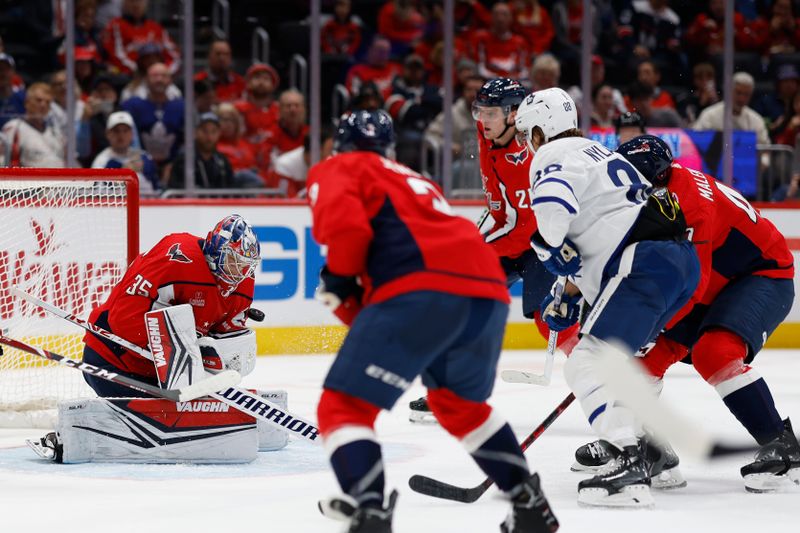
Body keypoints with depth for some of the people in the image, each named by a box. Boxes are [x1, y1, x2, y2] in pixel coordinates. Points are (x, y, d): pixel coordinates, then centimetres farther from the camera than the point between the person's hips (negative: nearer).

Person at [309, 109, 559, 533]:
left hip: (423, 290, -7)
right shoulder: (412, 180, 38)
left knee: (343, 407, -4)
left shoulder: (334, 171, 16)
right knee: (460, 403, 32)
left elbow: (344, 222, -5)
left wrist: (338, 280, 8)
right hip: (488, 291, 7)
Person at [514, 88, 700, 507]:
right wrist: (569, 294, 31)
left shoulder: (553, 157, 0)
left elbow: (553, 203, -24)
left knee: (588, 363, -13)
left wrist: (551, 249, -7)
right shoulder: (597, 154, 31)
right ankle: (649, 448, 30)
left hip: (645, 265, -10)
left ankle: (631, 466, -26)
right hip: (681, 259, 10)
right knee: (614, 357, 26)